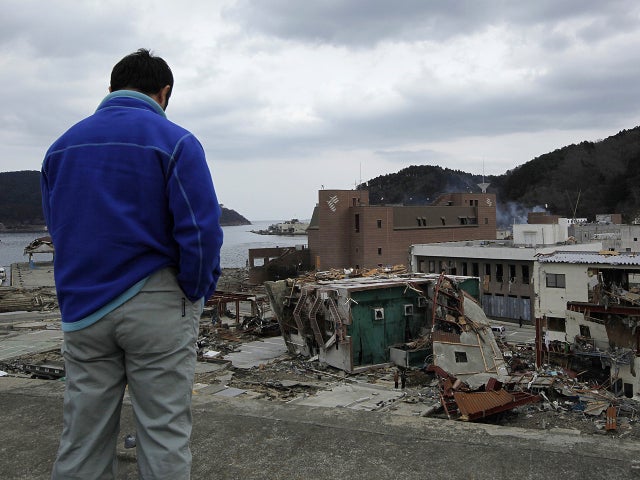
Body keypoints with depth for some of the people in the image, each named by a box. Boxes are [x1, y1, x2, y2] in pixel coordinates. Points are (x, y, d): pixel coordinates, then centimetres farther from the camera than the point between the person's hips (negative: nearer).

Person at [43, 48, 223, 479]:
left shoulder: (61, 146, 11)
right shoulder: (174, 141, -8)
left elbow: (59, 229, 13)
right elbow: (201, 230, -14)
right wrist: (196, 294, -1)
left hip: (82, 310, 5)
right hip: (156, 306, -5)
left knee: (81, 441, 12)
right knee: (164, 436, 4)